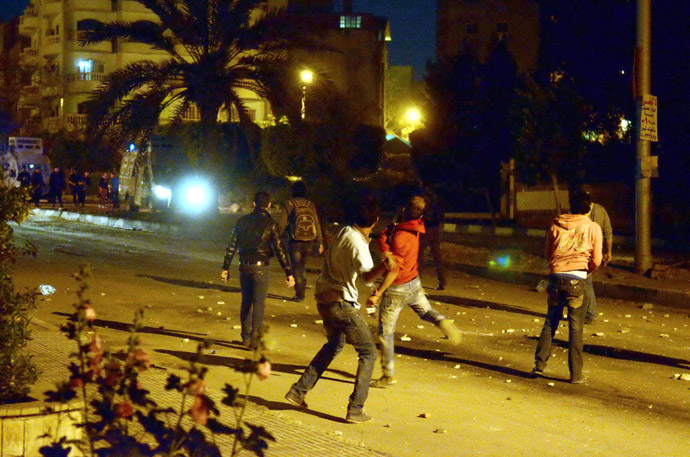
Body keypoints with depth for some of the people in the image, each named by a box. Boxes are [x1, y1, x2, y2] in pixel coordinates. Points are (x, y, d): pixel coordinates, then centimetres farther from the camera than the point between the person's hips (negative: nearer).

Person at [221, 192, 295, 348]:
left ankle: (246, 336, 19)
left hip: (244, 266, 4)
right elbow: (279, 250, -9)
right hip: (260, 266, -4)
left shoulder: (242, 221, 5)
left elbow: (231, 246, 7)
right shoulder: (270, 224, -6)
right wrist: (288, 273, -7)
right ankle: (255, 336, 0)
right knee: (258, 303, 2)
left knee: (246, 302, 14)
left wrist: (225, 268, 13)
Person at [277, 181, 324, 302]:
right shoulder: (310, 204, 4)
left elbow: (282, 223, -5)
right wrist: (320, 242, 11)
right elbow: (317, 224, 6)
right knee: (302, 266, 18)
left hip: (295, 241, -3)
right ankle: (302, 291, 19)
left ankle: (299, 294, 1)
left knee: (296, 267, 3)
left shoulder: (289, 204, -5)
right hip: (309, 242, 3)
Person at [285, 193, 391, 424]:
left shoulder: (340, 230, 1)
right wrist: (384, 267, -58)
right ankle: (355, 409, -3)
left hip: (323, 297, 8)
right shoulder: (358, 244, -23)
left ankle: (298, 391, 28)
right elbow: (367, 276, -39)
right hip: (341, 303, -8)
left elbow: (328, 234, 27)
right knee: (368, 353, 2)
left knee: (334, 344, 29)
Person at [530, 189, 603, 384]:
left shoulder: (556, 225, 7)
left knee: (550, 322, 13)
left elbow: (548, 254, 14)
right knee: (576, 327, 3)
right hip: (577, 280, -2)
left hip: (556, 277, 2)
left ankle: (539, 365, 10)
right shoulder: (593, 228, 2)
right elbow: (596, 260, 5)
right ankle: (575, 374, 5)